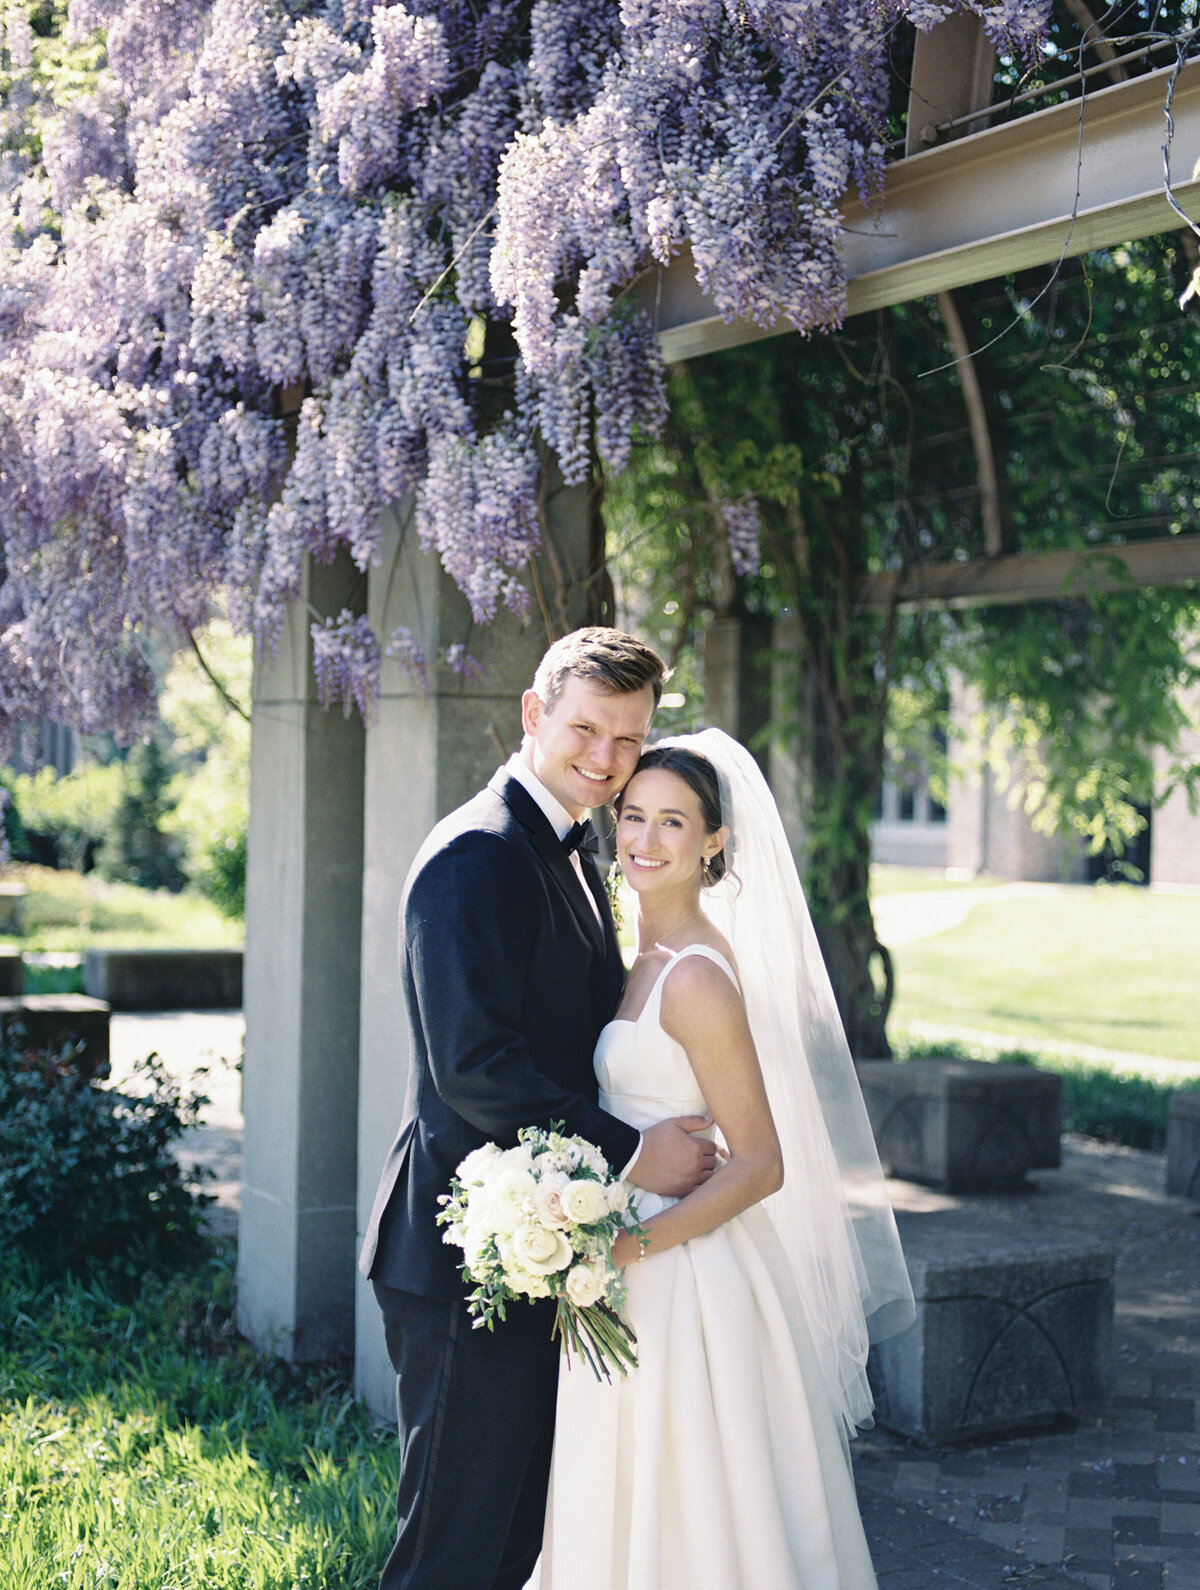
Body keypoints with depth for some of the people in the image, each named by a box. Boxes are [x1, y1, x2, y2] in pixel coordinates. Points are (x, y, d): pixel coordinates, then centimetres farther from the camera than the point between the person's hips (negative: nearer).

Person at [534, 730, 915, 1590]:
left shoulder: (696, 979, -19)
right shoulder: (647, 953, 9)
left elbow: (760, 1165, -19)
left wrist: (627, 1246, -21)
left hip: (684, 1284, -9)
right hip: (640, 1288, 9)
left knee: (681, 1518, 2)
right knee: (633, 1517, 17)